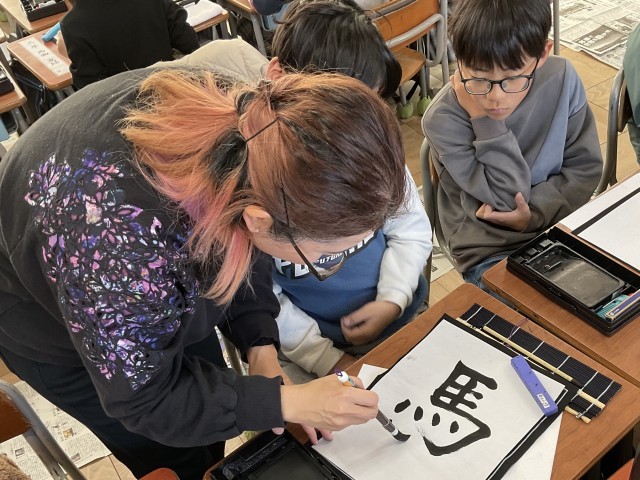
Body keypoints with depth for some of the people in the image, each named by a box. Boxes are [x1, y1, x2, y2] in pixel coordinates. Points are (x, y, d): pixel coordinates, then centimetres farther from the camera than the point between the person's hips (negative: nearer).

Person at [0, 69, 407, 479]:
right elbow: (143, 401, -27)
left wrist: (260, 343, -14)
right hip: (49, 319, -5)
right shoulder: (122, 244, -47)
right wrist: (285, 402, -25)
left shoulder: (241, 118, -29)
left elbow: (235, 242, -7)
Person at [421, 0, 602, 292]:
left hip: (558, 222, 4)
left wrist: (535, 213, -18)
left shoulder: (561, 78, -12)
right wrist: (483, 122, -28)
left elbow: (586, 165, -4)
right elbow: (508, 198, -19)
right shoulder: (444, 119, -22)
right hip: (490, 249, -3)